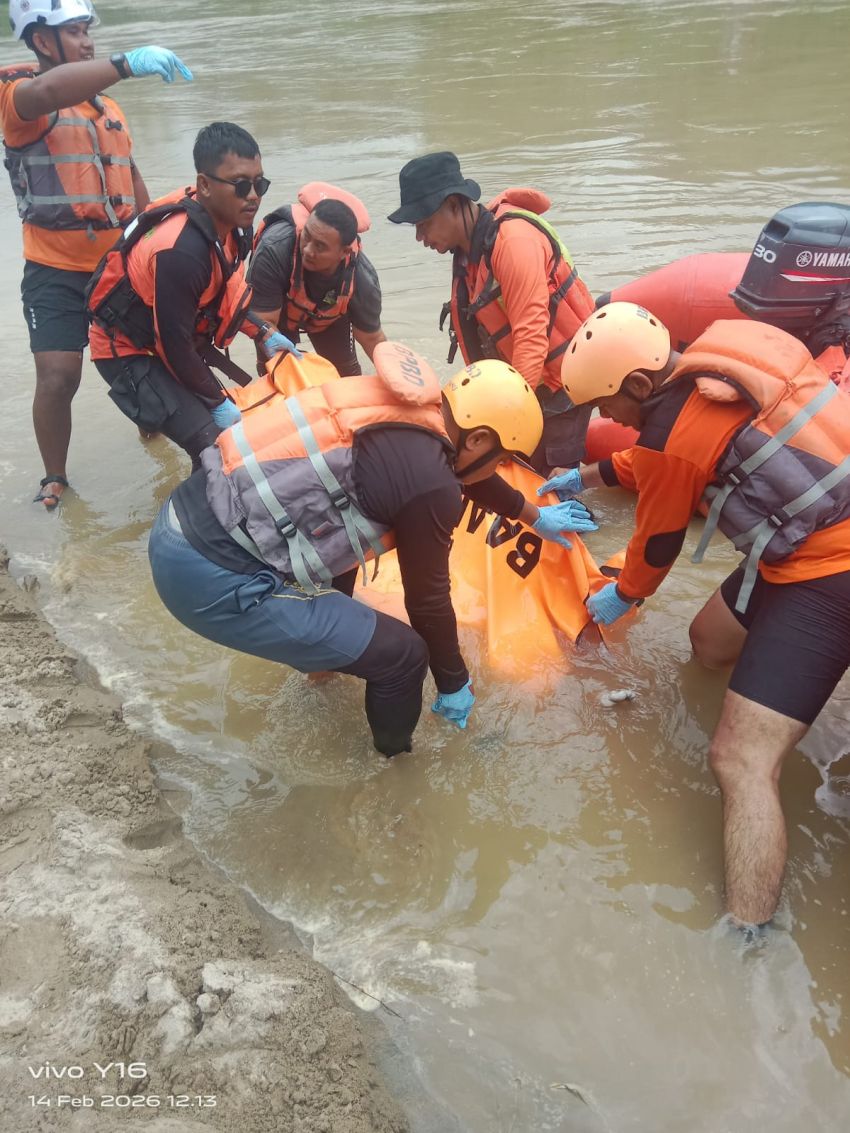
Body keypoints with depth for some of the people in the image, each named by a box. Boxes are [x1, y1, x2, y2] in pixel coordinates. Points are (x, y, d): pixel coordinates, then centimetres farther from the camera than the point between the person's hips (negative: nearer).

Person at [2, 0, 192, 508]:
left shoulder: (108, 106, 15)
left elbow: (131, 177, 24)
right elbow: (47, 91, -32)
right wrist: (127, 62, -41)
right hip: (57, 273, -5)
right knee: (58, 377, -13)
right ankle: (55, 478, 6)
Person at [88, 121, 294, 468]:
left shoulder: (225, 220, -8)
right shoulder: (182, 251, -35)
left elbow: (225, 294, 10)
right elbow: (175, 345, -27)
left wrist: (264, 334, 5)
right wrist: (217, 401, -17)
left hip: (175, 338, 9)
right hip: (127, 350, -9)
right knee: (215, 446, -21)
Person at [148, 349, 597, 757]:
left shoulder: (407, 411, 8)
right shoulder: (431, 486, -16)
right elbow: (428, 600, -4)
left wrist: (535, 516, 43)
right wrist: (454, 684, 14)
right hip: (214, 577, -9)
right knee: (402, 653, -1)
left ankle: (324, 653, 57)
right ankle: (396, 754, 28)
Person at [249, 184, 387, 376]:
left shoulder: (362, 280, -38)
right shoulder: (273, 250, -46)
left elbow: (372, 339, -21)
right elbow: (264, 322, -39)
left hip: (329, 313, 2)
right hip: (276, 308, -1)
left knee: (345, 370, 7)